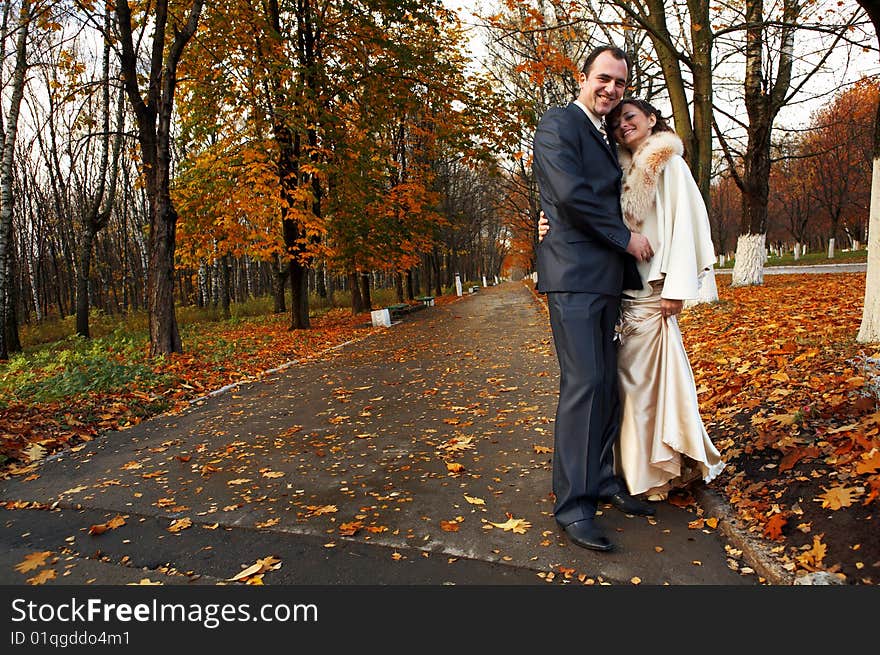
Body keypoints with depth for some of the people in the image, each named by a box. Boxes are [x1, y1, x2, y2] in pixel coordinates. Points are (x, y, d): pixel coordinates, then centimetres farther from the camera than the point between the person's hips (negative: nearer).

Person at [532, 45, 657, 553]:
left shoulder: (605, 141, 26)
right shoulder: (558, 124, -2)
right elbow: (570, 191, -16)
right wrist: (626, 238, -8)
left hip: (607, 277, 9)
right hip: (574, 273, -9)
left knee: (607, 386, 9)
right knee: (583, 384, -11)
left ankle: (603, 480, 21)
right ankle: (573, 505, -4)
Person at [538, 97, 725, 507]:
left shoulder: (668, 163, 1)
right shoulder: (625, 170, 18)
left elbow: (683, 223, -8)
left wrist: (676, 287, -15)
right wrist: (555, 228, -5)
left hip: (653, 287, -6)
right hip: (623, 285, 6)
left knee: (650, 370, -4)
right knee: (627, 370, 7)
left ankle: (661, 467, 10)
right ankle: (636, 465, 19)